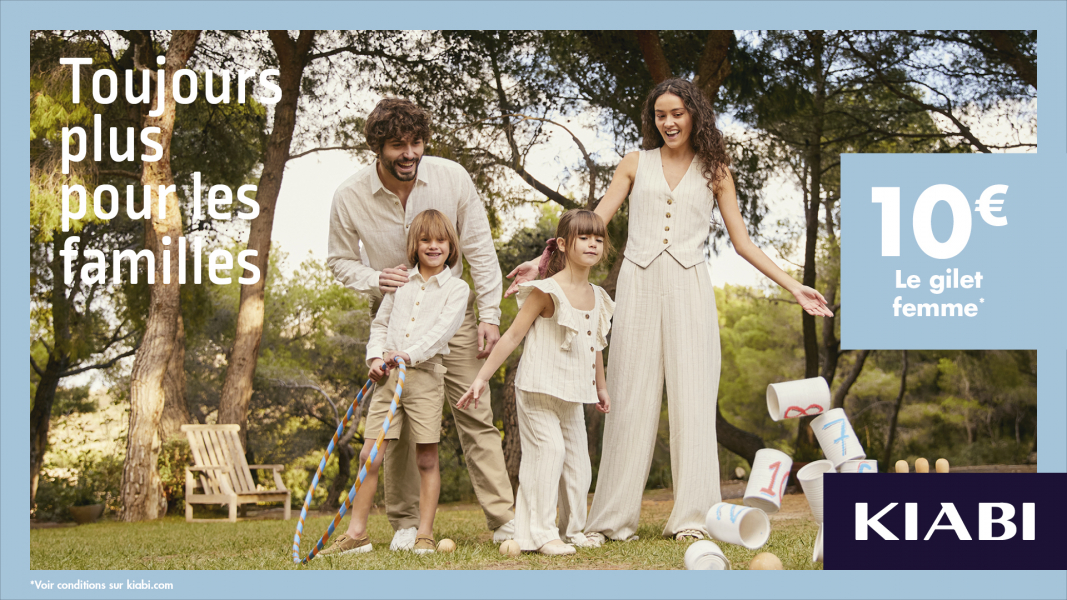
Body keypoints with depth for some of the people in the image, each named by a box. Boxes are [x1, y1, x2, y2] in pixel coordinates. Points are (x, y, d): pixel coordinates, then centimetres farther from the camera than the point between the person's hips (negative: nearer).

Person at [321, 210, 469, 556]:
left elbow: (443, 329, -10)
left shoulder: (456, 288, 3)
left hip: (425, 374, -3)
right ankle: (357, 534, 6)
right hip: (388, 375, 3)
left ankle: (424, 535, 7)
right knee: (370, 456, 0)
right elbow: (380, 323, 18)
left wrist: (411, 355, -23)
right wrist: (376, 356, 1)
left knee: (426, 458, -1)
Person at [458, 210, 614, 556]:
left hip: (573, 396, 7)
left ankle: (573, 529, 24)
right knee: (549, 450, -16)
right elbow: (513, 335, -11)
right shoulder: (547, 291, -13)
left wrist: (600, 387, 31)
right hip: (538, 390, -7)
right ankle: (541, 534, -11)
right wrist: (482, 377, -13)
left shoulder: (597, 297, 8)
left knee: (578, 459, 8)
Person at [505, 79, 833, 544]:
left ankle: (692, 517, -2)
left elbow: (742, 242, 13)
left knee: (692, 398, -4)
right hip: (639, 284, 0)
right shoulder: (636, 164, 14)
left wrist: (793, 287, 6)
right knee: (630, 398, -1)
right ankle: (612, 519, 1)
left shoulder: (714, 170, 13)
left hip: (688, 287, 0)